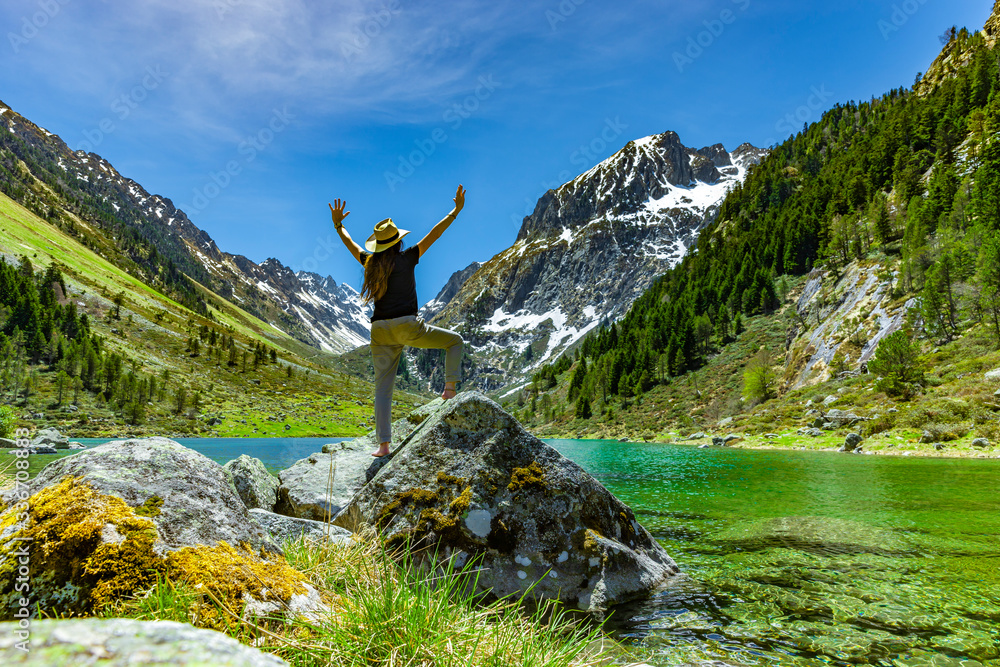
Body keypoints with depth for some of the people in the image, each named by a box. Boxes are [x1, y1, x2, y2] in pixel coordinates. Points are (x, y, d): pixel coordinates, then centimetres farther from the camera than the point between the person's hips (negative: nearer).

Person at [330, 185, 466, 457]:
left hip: (381, 331, 4)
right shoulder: (406, 258, 0)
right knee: (455, 341, 17)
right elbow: (434, 234, 1)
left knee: (383, 388, 6)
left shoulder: (370, 262, 12)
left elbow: (349, 242, 27)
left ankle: (384, 445, 1)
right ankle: (450, 387, 0)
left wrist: (337, 223, 41)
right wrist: (456, 211, 5)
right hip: (408, 326, -4)